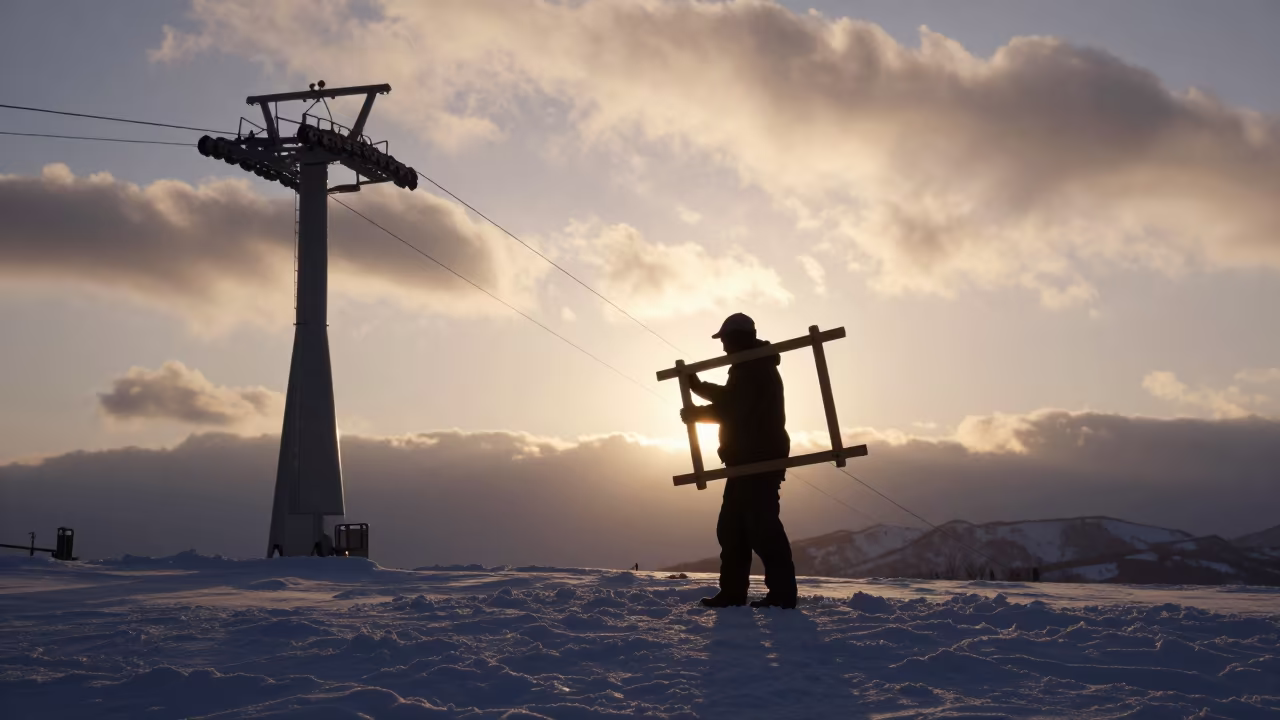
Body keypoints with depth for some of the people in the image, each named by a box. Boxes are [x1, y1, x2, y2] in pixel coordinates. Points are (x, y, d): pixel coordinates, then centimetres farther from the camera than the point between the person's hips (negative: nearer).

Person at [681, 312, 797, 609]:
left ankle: (782, 593, -13)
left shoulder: (754, 368, -14)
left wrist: (695, 413, -6)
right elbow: (731, 399, 34)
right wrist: (697, 385, 32)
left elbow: (731, 409, -19)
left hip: (759, 459, -11)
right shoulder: (752, 368, 21)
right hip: (751, 460, 11)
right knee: (732, 526, 12)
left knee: (761, 525, -13)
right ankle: (732, 592, 14)